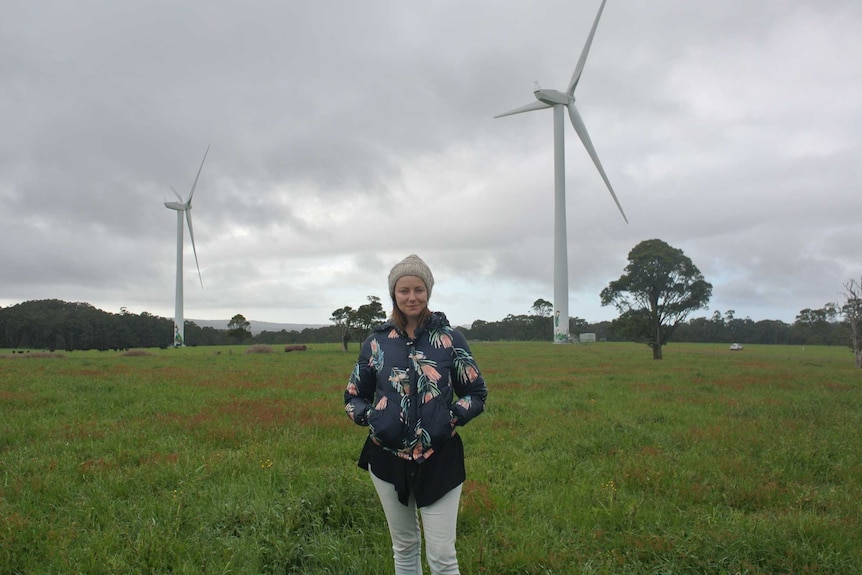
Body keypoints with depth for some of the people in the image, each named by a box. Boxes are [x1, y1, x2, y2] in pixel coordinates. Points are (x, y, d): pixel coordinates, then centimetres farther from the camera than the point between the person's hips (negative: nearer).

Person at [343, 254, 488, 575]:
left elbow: (477, 392, 2)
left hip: (439, 459, -2)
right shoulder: (377, 341, 1)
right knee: (404, 547, 19)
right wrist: (370, 417, -10)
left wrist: (452, 417, -14)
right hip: (388, 458, 2)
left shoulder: (449, 338, -3)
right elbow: (353, 396, 9)